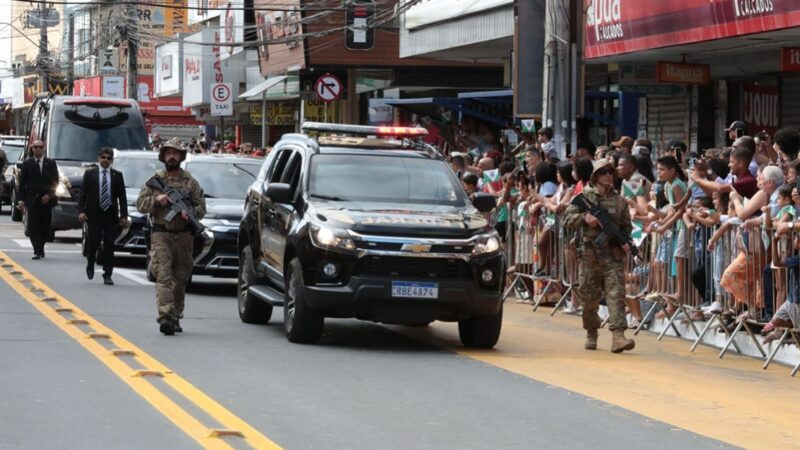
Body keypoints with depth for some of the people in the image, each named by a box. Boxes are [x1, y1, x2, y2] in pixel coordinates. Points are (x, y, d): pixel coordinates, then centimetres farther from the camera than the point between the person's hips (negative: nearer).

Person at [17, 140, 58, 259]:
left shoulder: (51, 163, 6)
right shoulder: (27, 163, 6)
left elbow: (55, 181, 4)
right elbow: (22, 183, 5)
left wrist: (49, 195, -9)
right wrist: (21, 200, -3)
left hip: (46, 200, 1)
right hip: (32, 200, -1)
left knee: (45, 226, 5)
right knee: (33, 226, -9)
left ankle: (40, 249, 19)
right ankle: (37, 251, -11)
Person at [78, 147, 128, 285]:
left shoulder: (117, 175, 7)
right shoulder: (90, 174, 5)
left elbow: (122, 196, 6)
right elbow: (82, 194, 3)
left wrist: (123, 215, -1)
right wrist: (81, 211, -9)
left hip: (110, 215, 1)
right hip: (94, 214, -1)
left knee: (109, 245, -1)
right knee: (93, 241, -3)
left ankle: (107, 275, 3)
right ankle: (90, 264, 27)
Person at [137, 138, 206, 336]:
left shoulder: (191, 182, 9)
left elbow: (201, 207, 7)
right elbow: (140, 204, 6)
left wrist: (190, 213, -14)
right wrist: (156, 200, -12)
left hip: (183, 237, 2)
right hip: (161, 236, -2)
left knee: (180, 279, 7)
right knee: (163, 276, -14)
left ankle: (176, 317, 19)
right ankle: (165, 317, -23)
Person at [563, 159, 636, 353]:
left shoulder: (619, 201, 10)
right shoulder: (584, 197, 4)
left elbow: (626, 226, 16)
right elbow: (568, 218, 1)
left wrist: (626, 242, -3)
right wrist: (584, 218, -17)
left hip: (613, 254, 1)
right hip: (589, 254, -1)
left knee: (616, 293, -11)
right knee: (589, 296, 7)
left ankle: (618, 336, -18)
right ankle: (591, 334, 25)